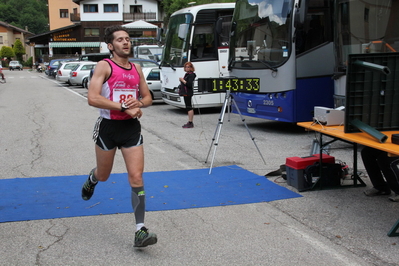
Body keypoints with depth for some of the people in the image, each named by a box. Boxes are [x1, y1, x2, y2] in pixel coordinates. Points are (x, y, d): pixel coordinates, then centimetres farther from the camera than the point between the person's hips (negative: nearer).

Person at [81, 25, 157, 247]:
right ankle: (92, 179, 56)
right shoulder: (104, 66, -9)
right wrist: (124, 107, -23)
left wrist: (138, 102, -7)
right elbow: (92, 98, -21)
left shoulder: (137, 69, 7)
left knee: (136, 177, -7)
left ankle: (140, 231, -7)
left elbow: (148, 98, 17)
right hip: (108, 127, -3)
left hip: (131, 127, 3)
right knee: (104, 175, 16)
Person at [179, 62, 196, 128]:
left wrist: (183, 80, -19)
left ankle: (190, 123, -11)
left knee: (189, 107, -11)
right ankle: (190, 122, 16)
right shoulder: (187, 74, 19)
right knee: (189, 107, 12)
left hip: (188, 93, -11)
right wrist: (181, 80, 13)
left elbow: (189, 84, -23)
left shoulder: (191, 75, -13)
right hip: (186, 93, 11)